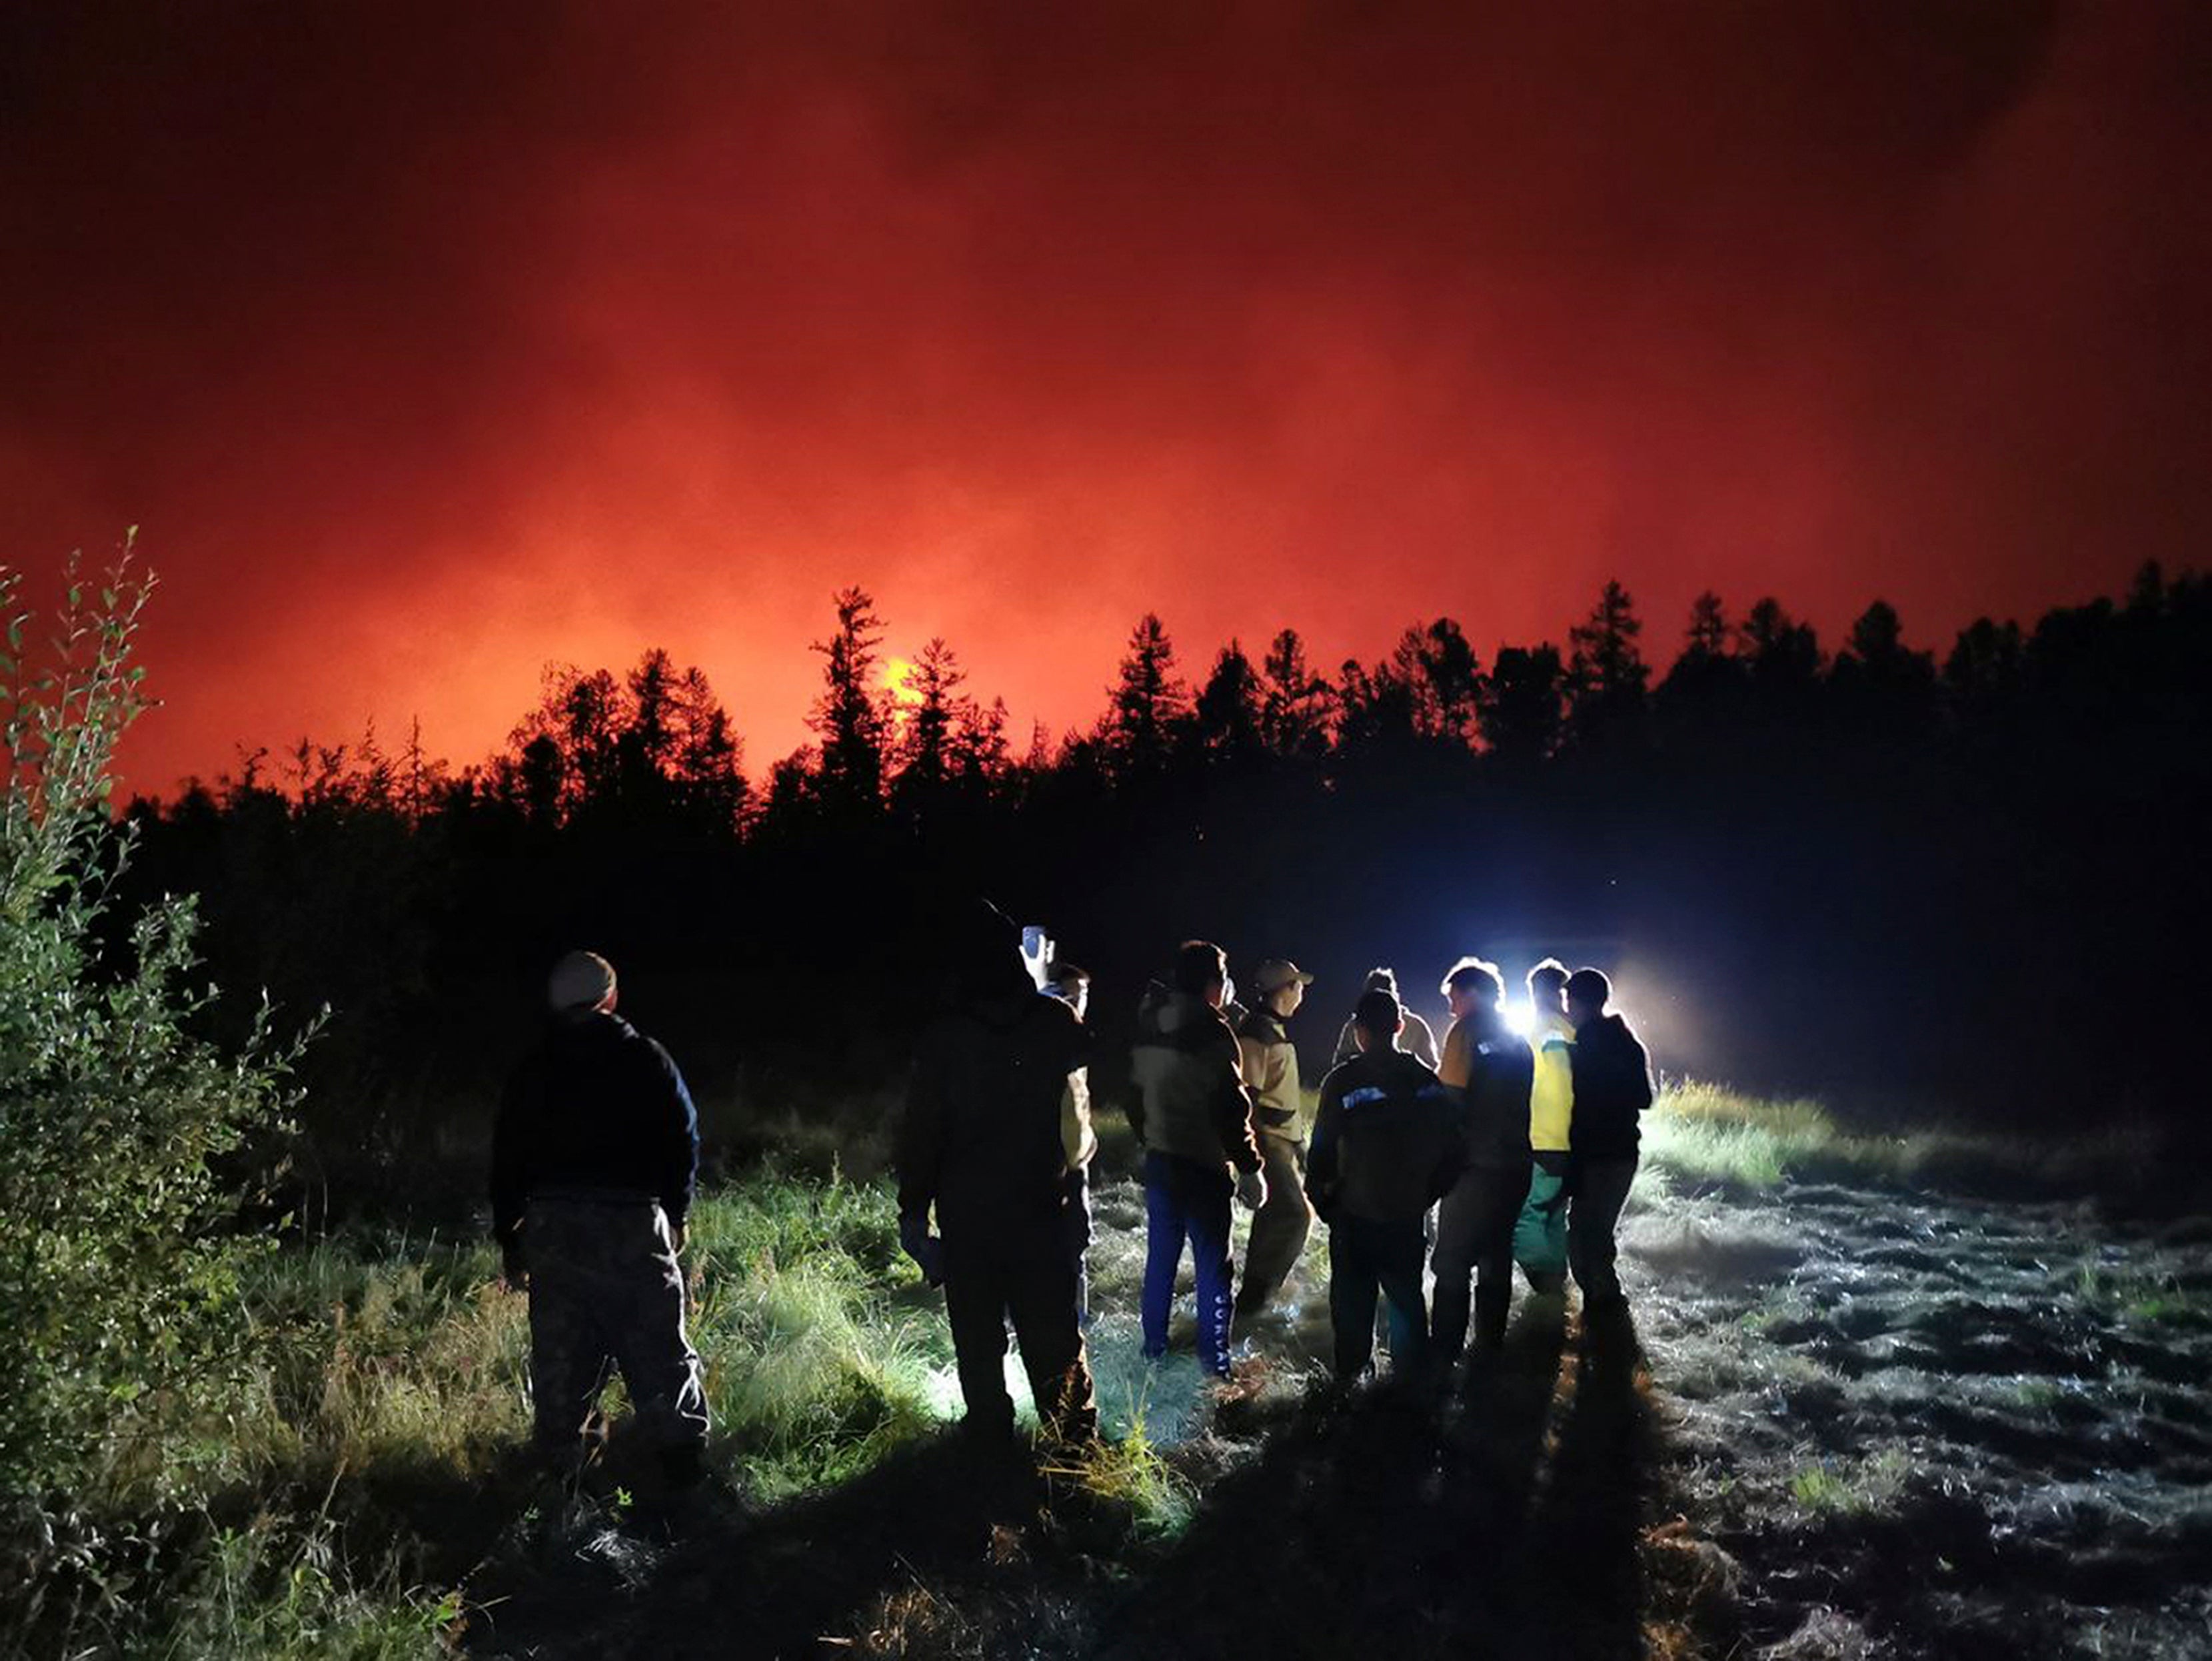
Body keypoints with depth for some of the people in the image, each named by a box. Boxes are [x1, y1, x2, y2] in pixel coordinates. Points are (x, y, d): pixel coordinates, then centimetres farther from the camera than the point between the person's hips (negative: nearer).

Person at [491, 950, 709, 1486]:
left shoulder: (532, 1072, 9)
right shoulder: (645, 1059, 2)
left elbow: (507, 1158, 11)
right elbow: (683, 1138, 4)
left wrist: (510, 1240, 17)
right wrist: (675, 1214, 16)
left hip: (552, 1223, 3)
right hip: (632, 1220, -3)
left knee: (559, 1354, 9)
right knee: (656, 1347, 1)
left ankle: (558, 1461, 11)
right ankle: (683, 1459, -3)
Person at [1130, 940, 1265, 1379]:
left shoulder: (1147, 1026, 4)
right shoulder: (1212, 1033, -17)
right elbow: (1232, 1108, -17)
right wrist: (1249, 1167, -10)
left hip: (1159, 1158, 7)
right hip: (1203, 1164, -7)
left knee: (1160, 1256, 16)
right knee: (1212, 1263, 3)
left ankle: (1154, 1346, 25)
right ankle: (1214, 1358, 7)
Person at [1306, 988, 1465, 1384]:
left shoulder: (1342, 1081, -15)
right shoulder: (1426, 1081, -2)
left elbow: (1323, 1151, -14)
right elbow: (1454, 1149, 3)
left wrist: (1321, 1198, 2)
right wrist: (1427, 1194, 13)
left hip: (1355, 1216, -3)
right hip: (1408, 1216, 3)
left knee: (1352, 1299, 10)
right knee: (1407, 1297, 17)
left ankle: (1350, 1375, 18)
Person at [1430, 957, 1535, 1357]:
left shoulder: (1468, 1031, -8)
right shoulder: (1517, 1040, 14)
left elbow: (1451, 1096, -13)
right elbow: (1520, 1102, 16)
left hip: (1475, 1164, -7)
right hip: (1515, 1165, 7)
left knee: (1453, 1263, -2)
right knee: (1496, 1257, 14)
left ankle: (1445, 1351, -2)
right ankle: (1490, 1344, 19)